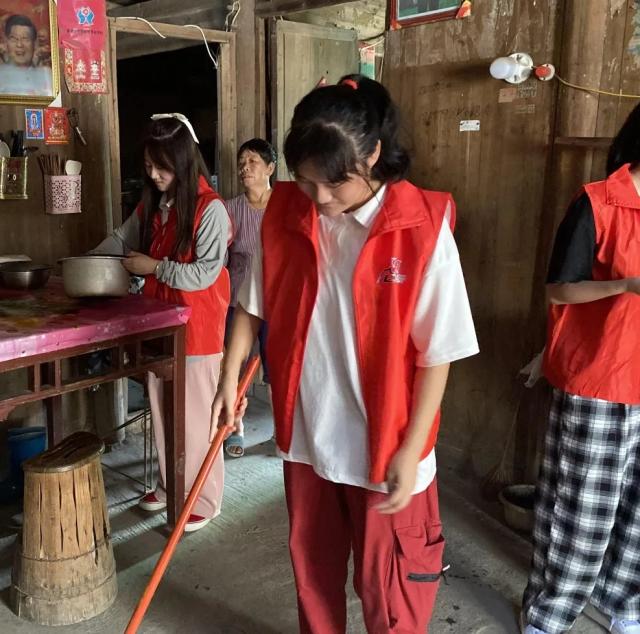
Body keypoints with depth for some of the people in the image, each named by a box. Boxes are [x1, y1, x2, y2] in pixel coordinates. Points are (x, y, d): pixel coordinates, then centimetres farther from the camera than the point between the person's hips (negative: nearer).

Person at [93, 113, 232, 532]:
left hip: (197, 326, -7)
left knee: (197, 414, 1)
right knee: (162, 408, 17)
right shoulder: (152, 204, 7)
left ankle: (205, 499, 16)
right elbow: (124, 238, 19)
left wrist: (154, 267, -16)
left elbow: (206, 273, -19)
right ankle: (171, 484, 35)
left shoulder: (210, 208, -15)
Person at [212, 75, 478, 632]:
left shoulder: (423, 228, -19)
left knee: (389, 587, 13)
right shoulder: (285, 215, -7)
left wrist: (411, 450, -13)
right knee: (312, 568, 24)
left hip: (384, 444, -4)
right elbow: (252, 306, 8)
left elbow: (436, 355, -14)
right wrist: (229, 381, 3)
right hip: (306, 434, 4)